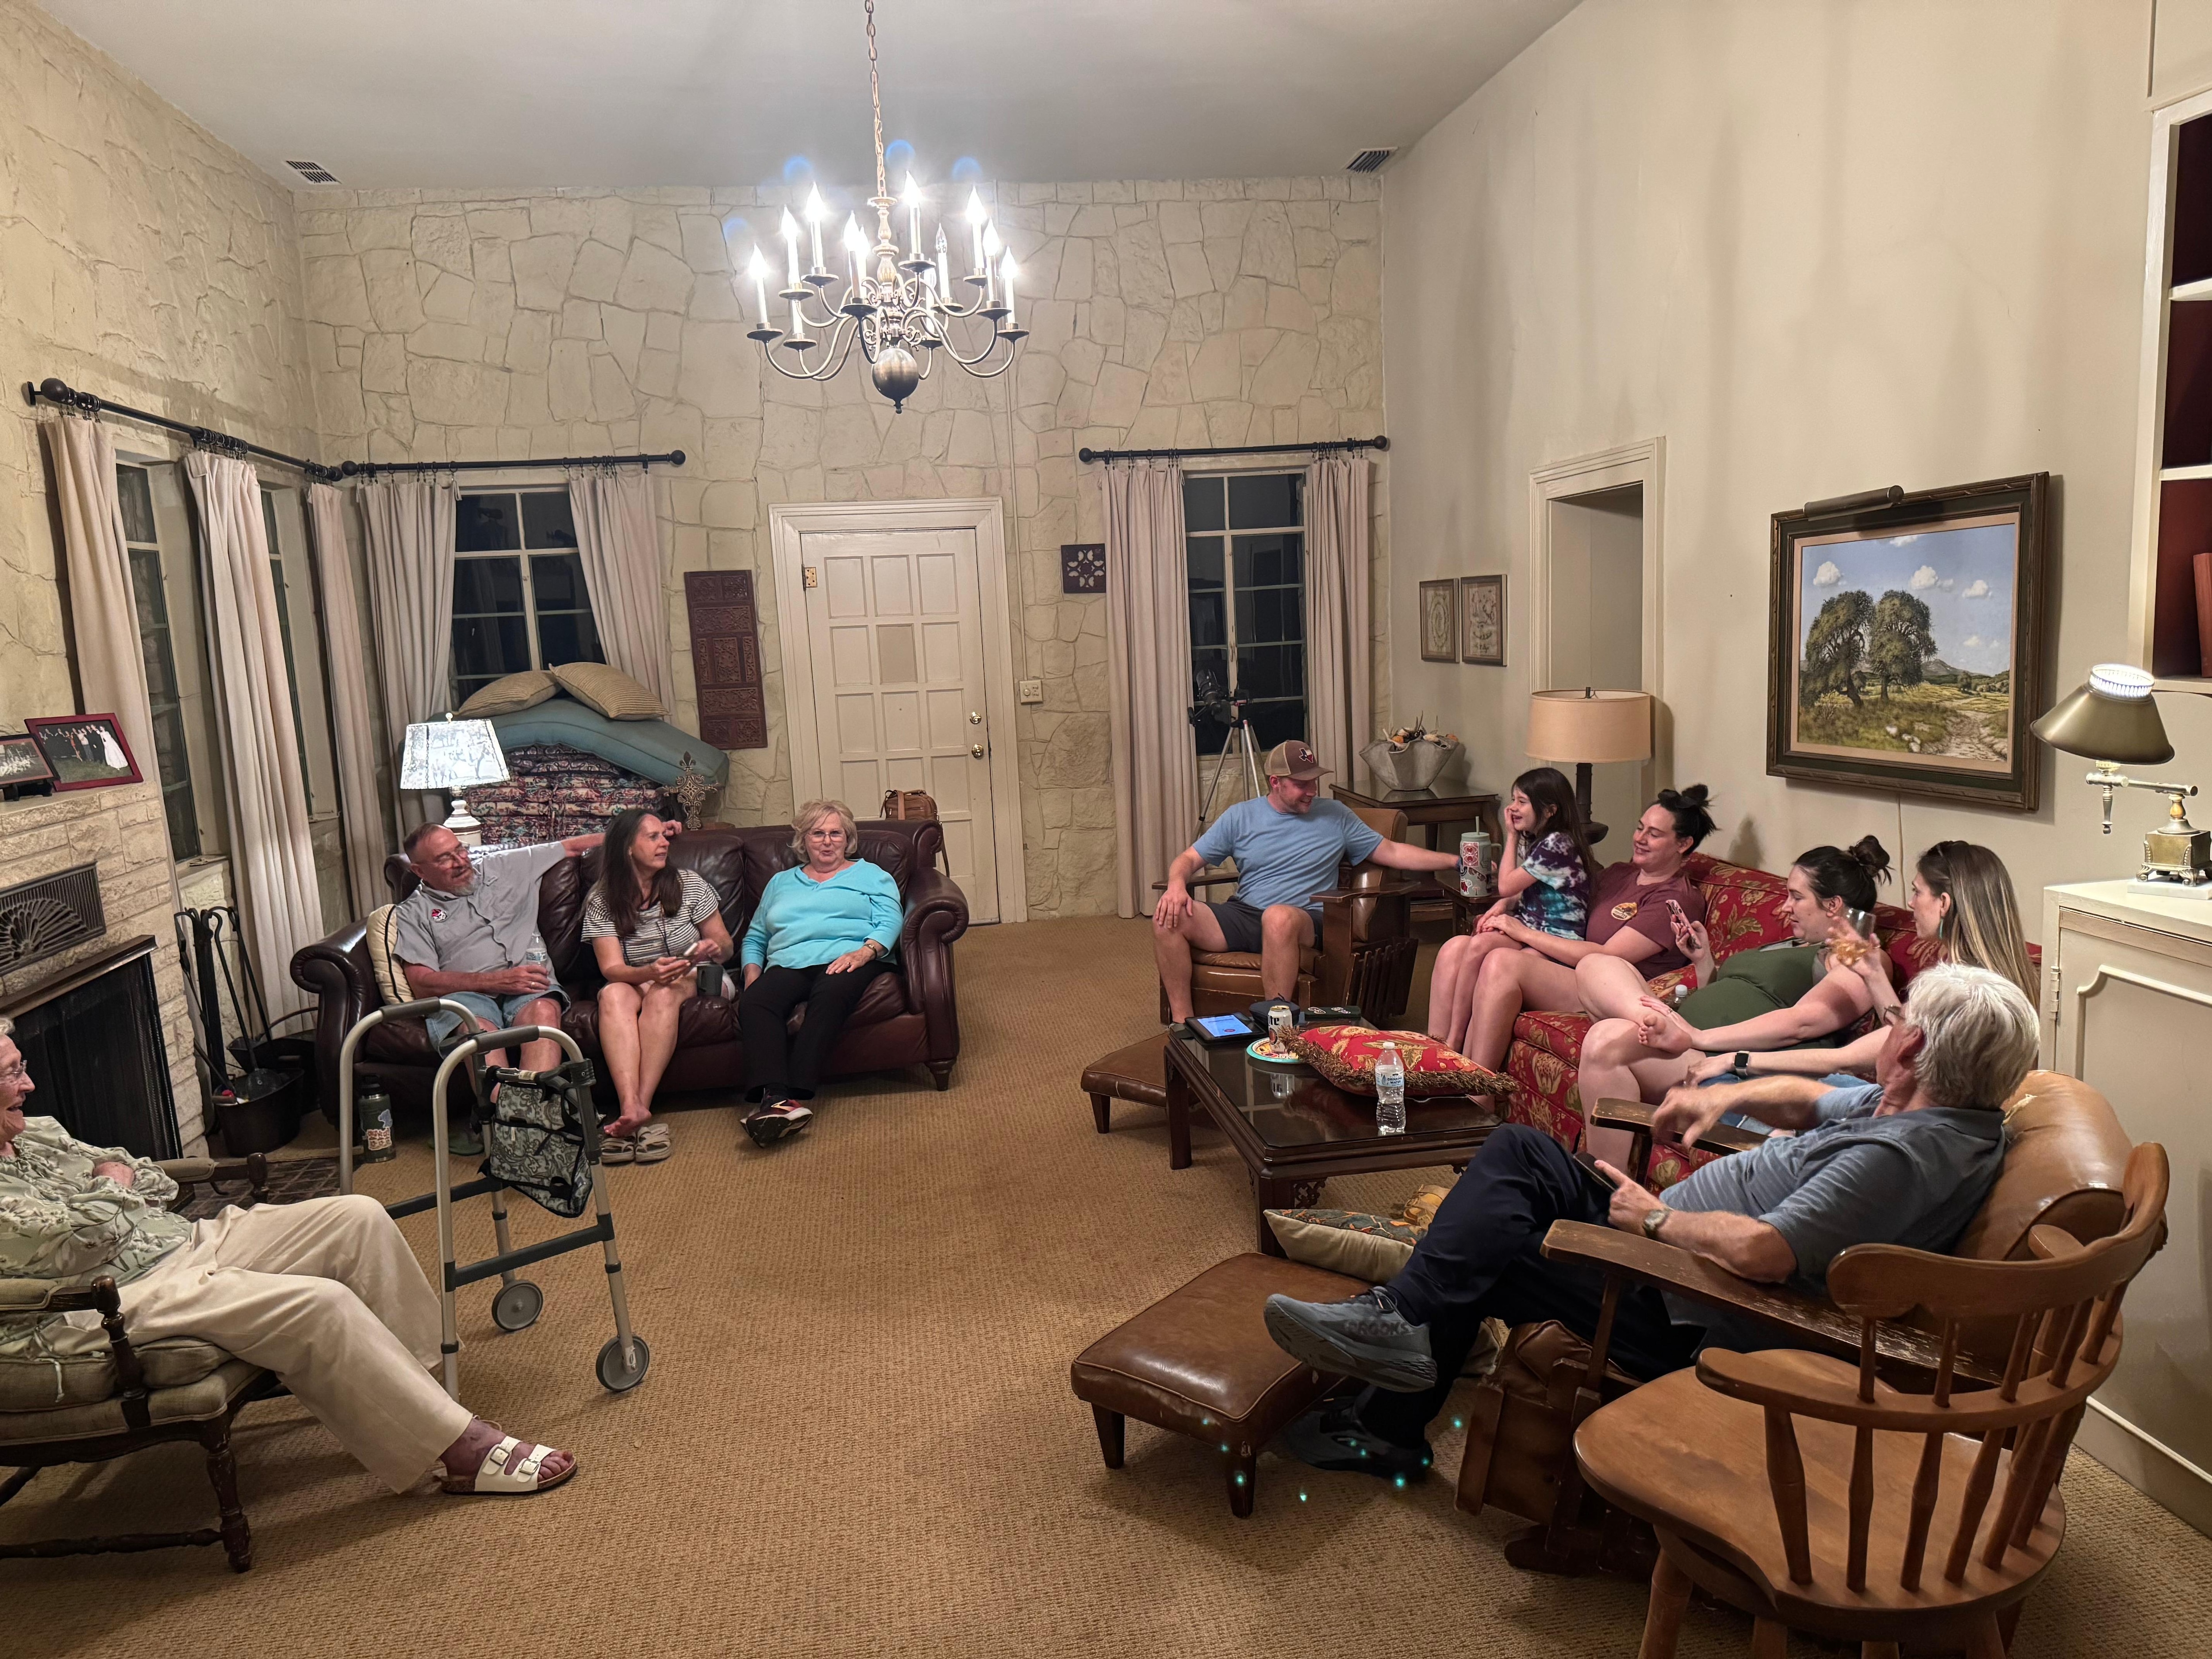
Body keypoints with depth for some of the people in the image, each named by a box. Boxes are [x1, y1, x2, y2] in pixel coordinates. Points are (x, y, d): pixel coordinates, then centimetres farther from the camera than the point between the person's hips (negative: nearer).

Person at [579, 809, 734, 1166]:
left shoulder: (689, 884, 0)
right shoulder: (602, 900, -2)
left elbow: (727, 947, 5)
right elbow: (612, 969, -12)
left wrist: (715, 948, -20)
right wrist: (649, 972, -34)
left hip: (690, 981, 0)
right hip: (632, 981, 1)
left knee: (664, 993, -35)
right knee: (613, 995, -34)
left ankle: (640, 1107, -45)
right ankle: (632, 1109, -51)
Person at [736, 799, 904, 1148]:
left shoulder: (871, 874, 24)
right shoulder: (781, 882, 34)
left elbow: (890, 921, 6)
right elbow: (755, 937, 30)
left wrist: (865, 952, -15)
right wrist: (752, 973, 8)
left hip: (846, 959, -3)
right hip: (788, 964, 3)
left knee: (830, 994, -40)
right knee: (753, 1002, -32)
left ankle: (797, 1096, -48)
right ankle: (774, 1096, -48)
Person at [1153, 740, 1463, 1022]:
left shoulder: (1335, 816, 12)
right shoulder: (1240, 816, 12)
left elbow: (1392, 852, 13)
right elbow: (1190, 859, 11)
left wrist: (1454, 861, 4)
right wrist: (1176, 884, -13)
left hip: (1304, 920, -2)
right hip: (1242, 915, 2)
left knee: (1279, 917, -41)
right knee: (1168, 918, -23)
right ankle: (1182, 1022, -16)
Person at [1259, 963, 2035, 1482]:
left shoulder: (1897, 1157, -27)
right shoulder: (1908, 1107, 6)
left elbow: (1761, 1253, -36)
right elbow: (1811, 1097, 26)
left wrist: (1658, 1218, -21)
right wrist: (1724, 1097, 10)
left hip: (1688, 1317, -10)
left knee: (1491, 1251, -8)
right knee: (1519, 1151, 5)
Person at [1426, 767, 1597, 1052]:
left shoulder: (1558, 845, -12)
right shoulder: (1534, 840, 18)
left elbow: (1507, 886, -9)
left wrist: (1512, 836, 1)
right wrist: (1500, 907, -4)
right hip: (1528, 928, 9)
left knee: (1480, 946, -33)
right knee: (1452, 949, -19)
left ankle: (1454, 1041, -23)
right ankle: (1436, 1043, -27)